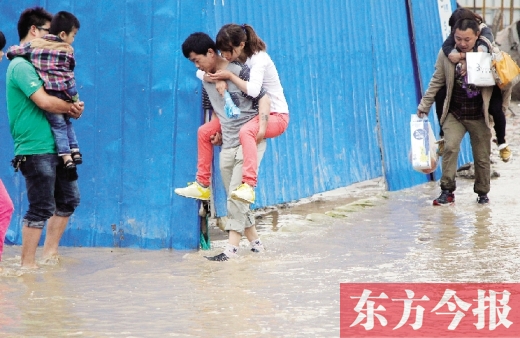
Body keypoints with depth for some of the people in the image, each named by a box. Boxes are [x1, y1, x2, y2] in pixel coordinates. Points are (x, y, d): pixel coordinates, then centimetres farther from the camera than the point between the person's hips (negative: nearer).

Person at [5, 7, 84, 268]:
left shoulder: (33, 64, 17)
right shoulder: (21, 66, -14)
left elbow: (54, 99, 20)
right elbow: (44, 101, -23)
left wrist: (71, 107, -2)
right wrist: (71, 108, -6)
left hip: (53, 147, 10)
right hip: (35, 150, -10)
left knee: (68, 198, 16)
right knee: (41, 208, -6)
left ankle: (50, 252, 25)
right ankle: (27, 265, 1)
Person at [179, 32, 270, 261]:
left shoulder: (239, 72, -11)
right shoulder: (207, 81, 10)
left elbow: (263, 98, -12)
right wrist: (217, 132, 12)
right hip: (227, 146, 7)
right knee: (236, 199, 8)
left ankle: (232, 246, -15)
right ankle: (255, 242, 18)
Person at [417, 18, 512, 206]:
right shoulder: (446, 54, -6)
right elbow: (436, 82, 5)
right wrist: (424, 106, 6)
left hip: (479, 117, 0)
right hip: (454, 114, 0)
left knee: (482, 156, 7)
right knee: (450, 146, -21)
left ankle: (482, 193, 26)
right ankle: (447, 191, -14)